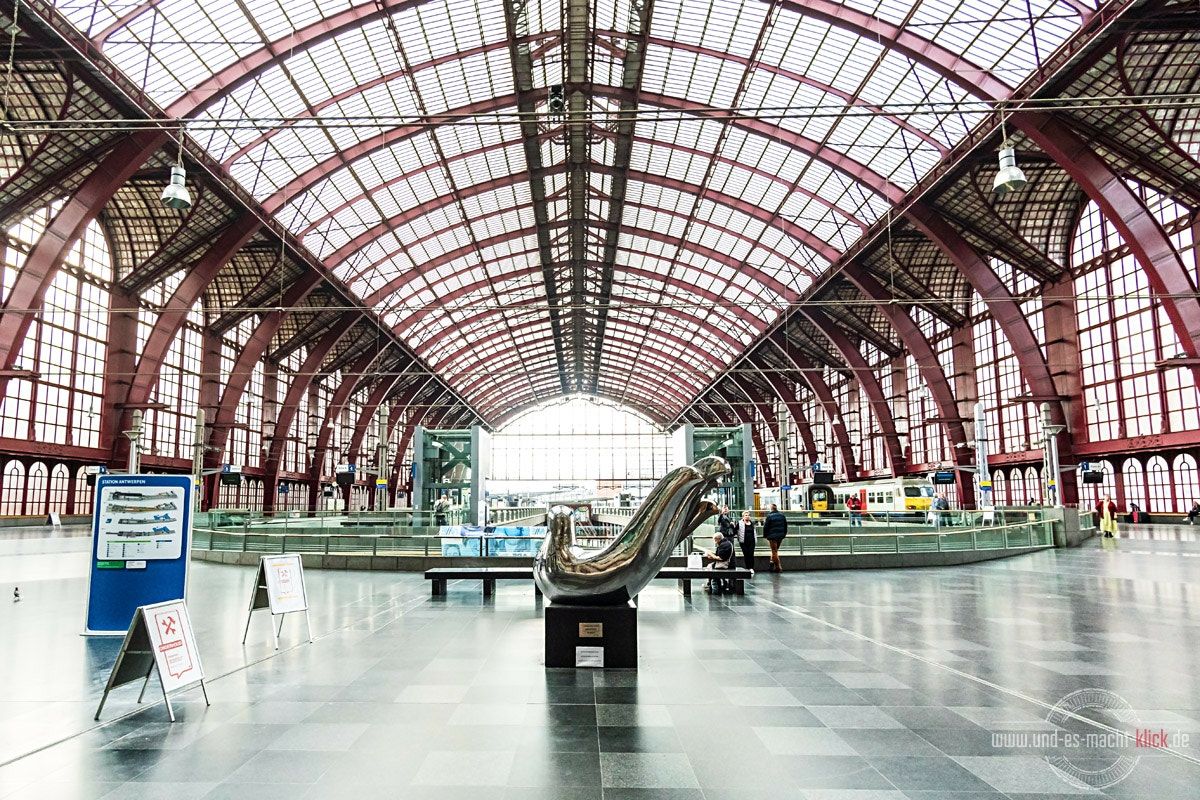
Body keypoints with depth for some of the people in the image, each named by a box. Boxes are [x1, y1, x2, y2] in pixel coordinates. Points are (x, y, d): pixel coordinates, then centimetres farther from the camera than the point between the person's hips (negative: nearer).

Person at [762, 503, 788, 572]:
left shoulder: (769, 516, -11)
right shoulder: (782, 515, 5)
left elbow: (766, 527, -8)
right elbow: (785, 525, 11)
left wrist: (764, 535, 4)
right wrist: (784, 534, 21)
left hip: (772, 536, -5)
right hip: (781, 535, 5)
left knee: (774, 551, 2)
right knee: (775, 550, 19)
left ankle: (778, 567, 0)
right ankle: (772, 562, 24)